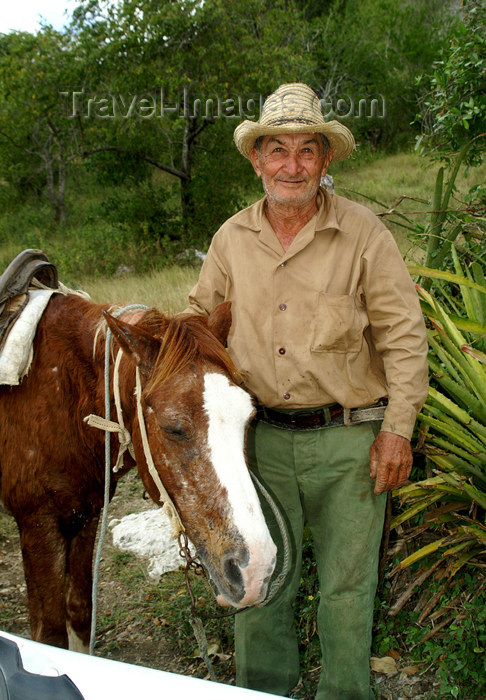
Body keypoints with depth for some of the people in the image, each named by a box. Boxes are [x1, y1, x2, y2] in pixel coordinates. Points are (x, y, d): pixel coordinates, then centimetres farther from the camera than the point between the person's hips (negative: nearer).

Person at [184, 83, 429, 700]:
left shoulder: (363, 233, -6)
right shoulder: (232, 238, 4)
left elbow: (403, 336, -6)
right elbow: (202, 320, 17)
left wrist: (397, 428, -9)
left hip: (348, 438, -2)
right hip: (262, 435, 3)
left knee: (347, 584, 10)